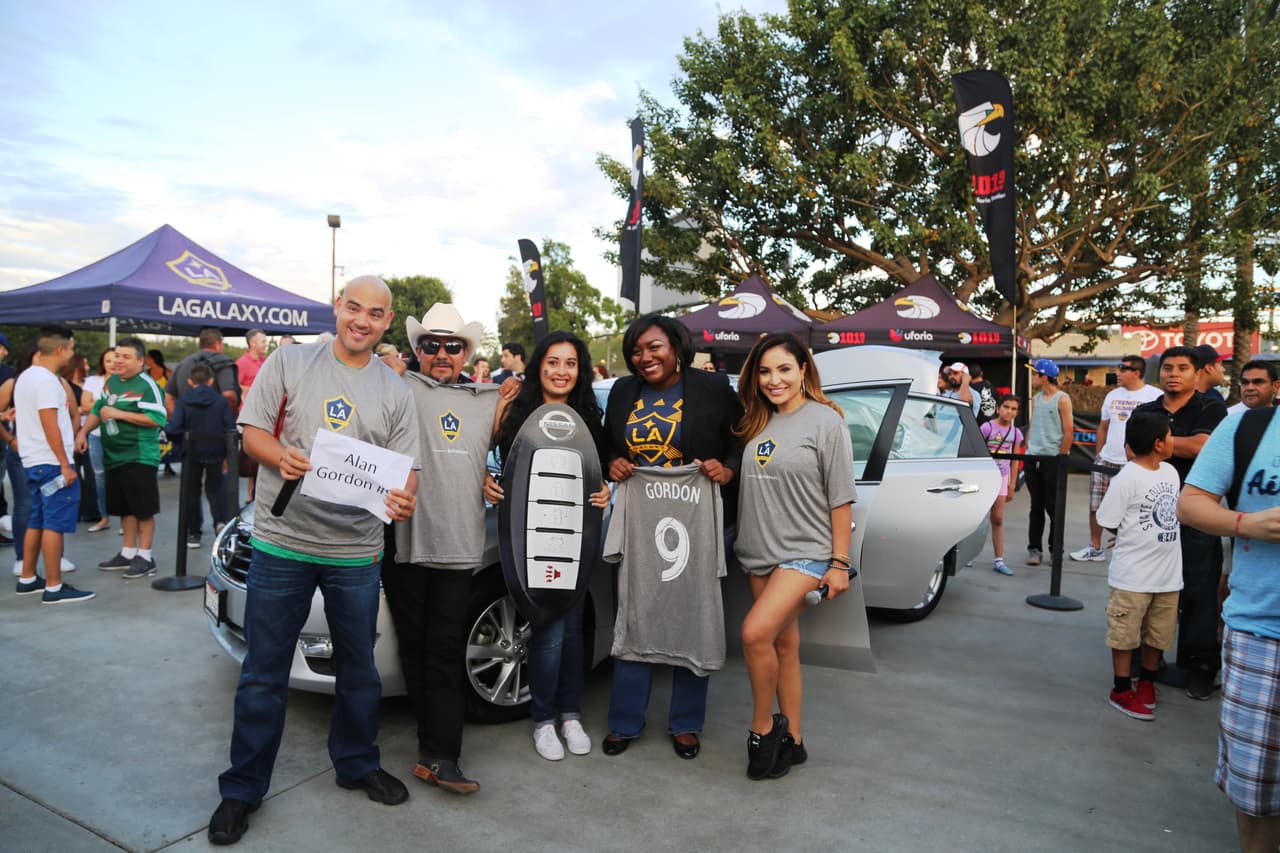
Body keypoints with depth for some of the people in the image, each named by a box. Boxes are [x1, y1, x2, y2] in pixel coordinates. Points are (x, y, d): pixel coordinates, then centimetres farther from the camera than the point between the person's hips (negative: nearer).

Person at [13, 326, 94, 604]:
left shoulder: (26, 376, 14)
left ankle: (27, 579, 24)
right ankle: (54, 588, -4)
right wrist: (65, 465, -19)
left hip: (34, 461, 10)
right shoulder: (46, 380, -17)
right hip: (51, 463, -10)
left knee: (37, 521, 16)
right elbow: (50, 427, -21)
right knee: (55, 523, -6)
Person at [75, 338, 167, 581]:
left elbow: (157, 419, -22)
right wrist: (83, 432, 9)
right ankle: (128, 553, 26)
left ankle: (145, 557, 7)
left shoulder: (147, 385, -13)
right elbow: (98, 409, 23)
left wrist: (119, 414, -20)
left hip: (139, 458, -8)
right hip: (113, 456, 8)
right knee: (125, 508, 16)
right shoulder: (111, 381, 12)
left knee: (143, 509, -2)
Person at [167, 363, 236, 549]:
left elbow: (173, 429, -16)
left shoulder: (182, 401, -6)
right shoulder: (221, 401, -4)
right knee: (214, 489, 13)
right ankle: (220, 520, -12)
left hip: (192, 453, 0)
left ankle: (193, 534, 17)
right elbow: (230, 429, -7)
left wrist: (181, 443, 5)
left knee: (191, 493, 13)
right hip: (215, 453, 1)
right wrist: (227, 455, 1)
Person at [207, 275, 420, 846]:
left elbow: (406, 467, 3)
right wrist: (282, 457, -19)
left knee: (359, 669, 15)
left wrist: (403, 498, -19)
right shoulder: (289, 361, 1)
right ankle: (242, 788, 25)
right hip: (281, 543, -2)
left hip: (357, 551, 2)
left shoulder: (395, 391, 6)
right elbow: (252, 432, 2)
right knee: (263, 674, 8)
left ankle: (357, 764, 36)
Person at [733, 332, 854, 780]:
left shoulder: (826, 421, -7)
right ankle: (792, 741, 25)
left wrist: (839, 563, -9)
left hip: (805, 552, -6)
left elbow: (841, 499, -8)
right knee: (783, 646, 12)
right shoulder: (757, 423, 10)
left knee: (756, 633, -20)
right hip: (759, 553, 6)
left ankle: (762, 727, 1)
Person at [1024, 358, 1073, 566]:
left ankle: (1055, 549, 13)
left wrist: (1060, 458, -11)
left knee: (1054, 507, 2)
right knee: (1036, 506, 7)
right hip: (1033, 459, 5)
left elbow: (1068, 432, -8)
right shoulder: (1036, 399, 12)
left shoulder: (1062, 399, -6)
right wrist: (1027, 451, 10)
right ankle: (1034, 548, 11)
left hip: (1053, 459, -5)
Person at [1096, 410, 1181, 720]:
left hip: (1168, 573, 7)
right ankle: (1122, 691, 17)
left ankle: (1147, 681, 36)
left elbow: (1174, 511, 17)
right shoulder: (1127, 479, -17)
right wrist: (1139, 538, -3)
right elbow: (1110, 523, -13)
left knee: (1158, 634, 18)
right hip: (1133, 575, -7)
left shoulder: (1170, 472, 5)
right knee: (1126, 634, 5)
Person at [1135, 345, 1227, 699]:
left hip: (1195, 520, -4)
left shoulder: (1211, 410, -1)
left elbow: (1200, 447, -18)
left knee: (1198, 593, 0)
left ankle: (1200, 667, 10)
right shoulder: (1144, 412, 13)